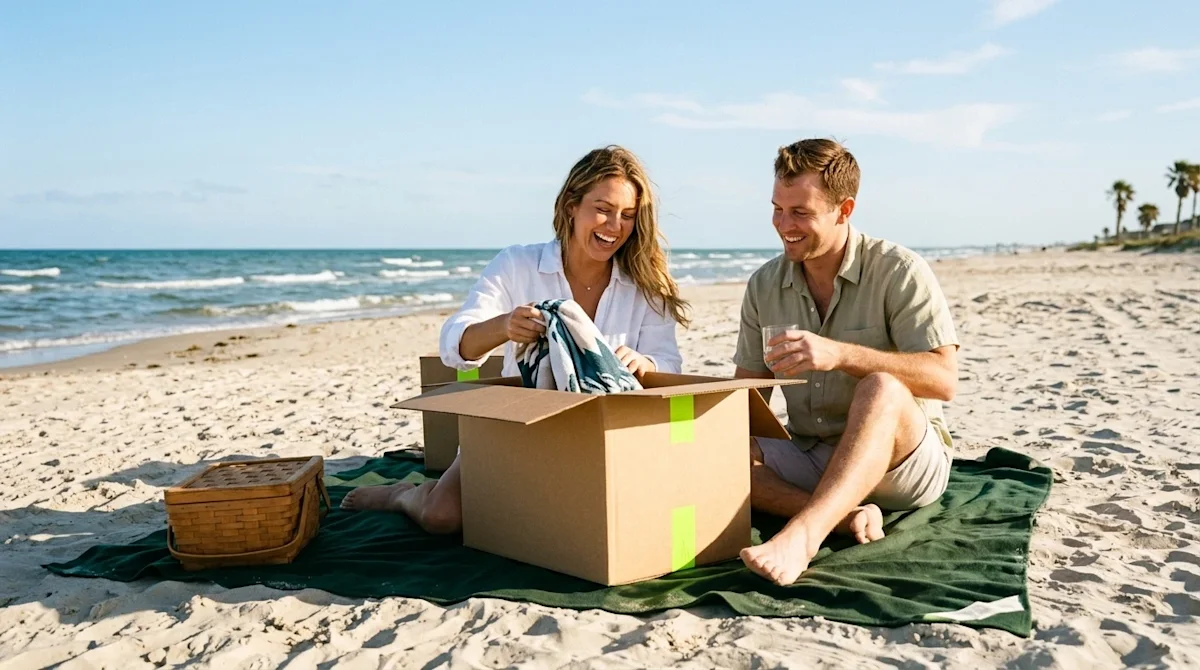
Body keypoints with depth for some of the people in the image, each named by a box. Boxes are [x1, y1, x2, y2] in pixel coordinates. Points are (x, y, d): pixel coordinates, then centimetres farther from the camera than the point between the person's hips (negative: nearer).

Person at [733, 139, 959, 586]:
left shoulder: (899, 272, -7)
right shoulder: (764, 286, 6)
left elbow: (944, 380, -17)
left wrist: (839, 354, -30)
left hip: (906, 459, -4)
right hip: (810, 462, 4)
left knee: (880, 389, -37)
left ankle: (802, 535, -50)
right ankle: (845, 515, -30)